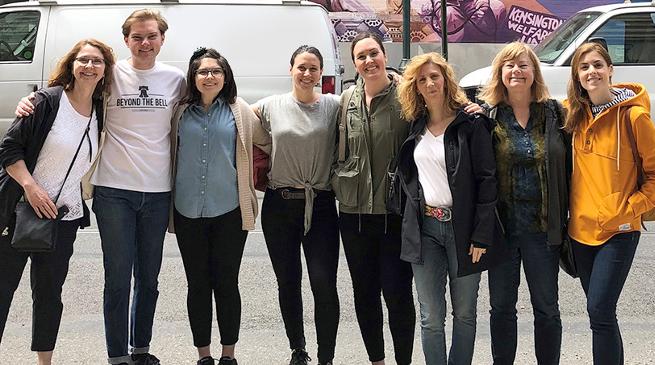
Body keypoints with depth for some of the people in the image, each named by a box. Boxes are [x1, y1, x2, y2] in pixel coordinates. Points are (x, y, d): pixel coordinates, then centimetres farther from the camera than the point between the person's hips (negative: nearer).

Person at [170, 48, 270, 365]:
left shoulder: (240, 112, 3)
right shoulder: (181, 113, 6)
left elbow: (267, 140, 14)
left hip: (229, 212, -1)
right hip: (188, 212, 2)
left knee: (226, 284, 4)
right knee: (197, 285, 7)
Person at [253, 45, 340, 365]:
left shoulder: (334, 106, 1)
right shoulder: (270, 106, 4)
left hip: (320, 205, -2)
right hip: (279, 204, 2)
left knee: (324, 285, -9)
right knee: (288, 284, 11)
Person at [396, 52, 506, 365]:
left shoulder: (471, 123, -5)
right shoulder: (415, 127, 10)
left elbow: (486, 180, -9)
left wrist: (481, 235, -14)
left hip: (461, 227, -4)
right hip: (425, 228, 4)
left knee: (464, 314, 6)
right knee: (431, 318, 3)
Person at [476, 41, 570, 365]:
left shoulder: (555, 113, 1)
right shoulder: (486, 116, 1)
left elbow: (569, 166, 1)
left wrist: (564, 219, -3)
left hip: (542, 226, 0)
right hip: (501, 225, 0)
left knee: (546, 308, 8)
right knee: (501, 307, 10)